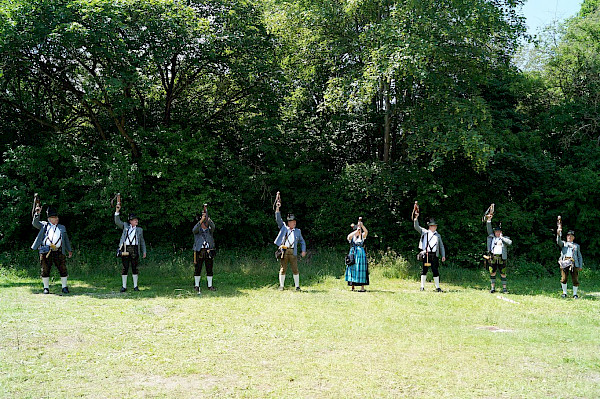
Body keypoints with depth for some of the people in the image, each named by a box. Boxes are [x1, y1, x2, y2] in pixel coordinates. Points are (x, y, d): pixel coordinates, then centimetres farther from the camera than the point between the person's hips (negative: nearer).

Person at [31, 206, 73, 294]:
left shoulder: (62, 228, 21)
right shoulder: (44, 225, 15)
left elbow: (66, 240, 22)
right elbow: (35, 223, 1)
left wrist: (69, 250, 14)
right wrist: (37, 214, -12)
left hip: (58, 252, 2)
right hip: (46, 251, -1)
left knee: (63, 269, -3)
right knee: (45, 270, 1)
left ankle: (64, 287, 5)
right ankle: (46, 288, 10)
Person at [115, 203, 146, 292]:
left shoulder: (139, 230, 16)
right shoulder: (125, 226, 14)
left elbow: (142, 241, 18)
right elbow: (117, 222, 4)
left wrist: (144, 251, 11)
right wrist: (117, 211, -5)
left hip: (134, 249, 1)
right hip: (125, 248, -1)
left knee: (134, 267, 1)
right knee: (125, 267, 0)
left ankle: (135, 286, 8)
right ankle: (124, 286, 7)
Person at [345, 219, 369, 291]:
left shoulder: (362, 236, 7)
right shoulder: (352, 237, 6)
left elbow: (366, 231, -12)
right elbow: (349, 236, -18)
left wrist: (361, 225, -24)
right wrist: (356, 231, -24)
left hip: (361, 255, -1)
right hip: (353, 255, 1)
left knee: (361, 270, -4)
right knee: (353, 269, 1)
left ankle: (362, 288, -3)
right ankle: (353, 286, 9)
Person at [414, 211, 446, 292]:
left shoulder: (438, 235, 18)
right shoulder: (424, 232, 11)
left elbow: (441, 246, 18)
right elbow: (416, 227, 6)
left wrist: (443, 255, 8)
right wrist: (416, 218, -6)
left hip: (434, 255, 2)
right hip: (426, 254, -2)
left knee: (435, 271, 2)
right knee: (424, 270, 1)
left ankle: (437, 287, 6)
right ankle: (422, 286, 7)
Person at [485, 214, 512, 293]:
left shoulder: (504, 238, 9)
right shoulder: (492, 237, 15)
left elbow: (510, 242, -9)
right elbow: (489, 229, 11)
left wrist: (502, 237, -5)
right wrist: (489, 219, 3)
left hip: (501, 259, -2)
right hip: (492, 258, 2)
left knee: (503, 274, 1)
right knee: (492, 273, 4)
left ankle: (504, 288, 8)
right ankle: (493, 287, 12)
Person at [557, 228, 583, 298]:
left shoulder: (576, 246, 23)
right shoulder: (563, 244, 20)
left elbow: (580, 257, 20)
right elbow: (558, 242, -4)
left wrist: (580, 266, 9)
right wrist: (558, 234, -23)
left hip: (574, 263, 1)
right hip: (564, 263, -1)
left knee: (575, 279, -4)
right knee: (564, 279, -7)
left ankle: (575, 294, 8)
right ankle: (564, 293, 6)